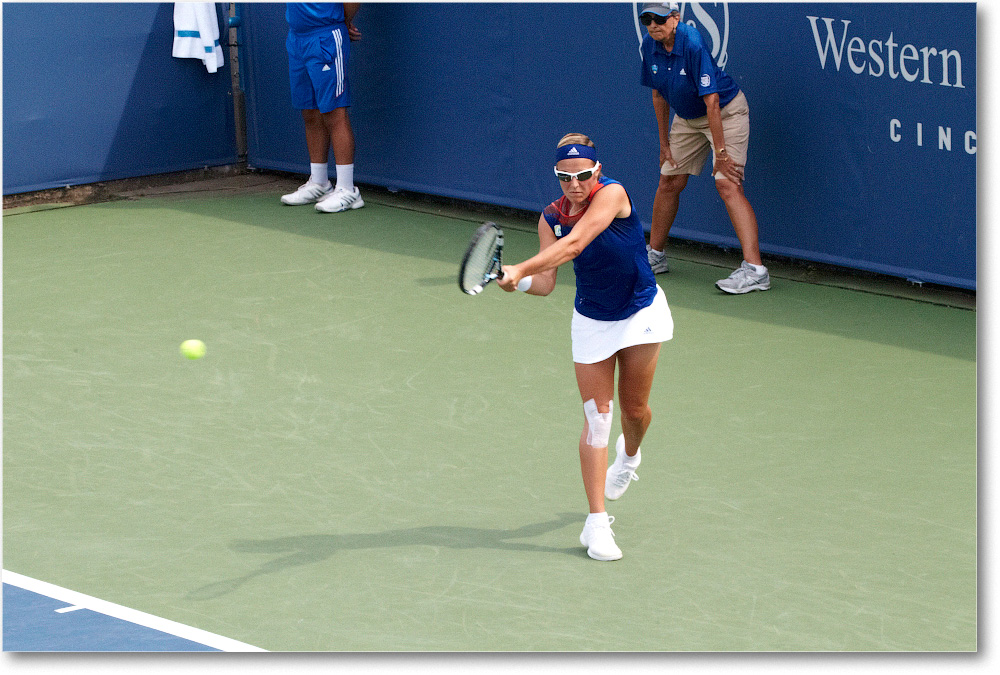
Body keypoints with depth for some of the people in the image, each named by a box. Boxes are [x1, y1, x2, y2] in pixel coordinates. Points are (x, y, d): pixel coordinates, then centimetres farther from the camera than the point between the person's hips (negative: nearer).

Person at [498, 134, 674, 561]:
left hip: (642, 315, -2)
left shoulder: (612, 194, -25)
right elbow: (546, 283, -14)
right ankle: (596, 523, -4)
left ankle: (629, 454, 51)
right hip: (592, 323, 2)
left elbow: (572, 245, -37)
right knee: (596, 418, -6)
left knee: (634, 408, 12)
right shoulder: (551, 218, -10)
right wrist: (520, 282, -36)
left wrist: (521, 269, -45)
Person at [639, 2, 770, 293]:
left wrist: (720, 152, -28)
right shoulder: (650, 47, -8)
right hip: (687, 118, 7)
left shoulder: (693, 45, -30)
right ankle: (655, 256, 32)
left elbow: (711, 102, -29)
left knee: (727, 184, -20)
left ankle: (754, 270, -27)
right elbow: (659, 96, 5)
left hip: (725, 113, -7)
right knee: (668, 183, 11)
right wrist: (665, 143, 6)